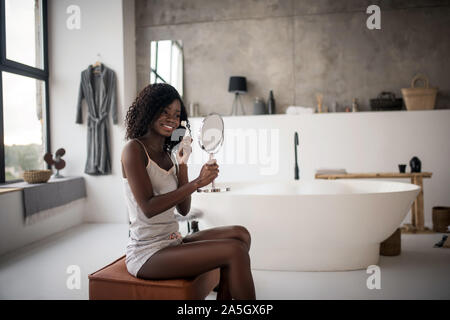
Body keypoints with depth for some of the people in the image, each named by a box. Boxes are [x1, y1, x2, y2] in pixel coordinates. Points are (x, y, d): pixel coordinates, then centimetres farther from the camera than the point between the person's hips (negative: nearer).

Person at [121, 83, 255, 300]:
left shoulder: (167, 154, 12)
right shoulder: (134, 149, -10)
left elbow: (183, 209, 7)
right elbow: (148, 207, -21)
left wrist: (182, 164, -1)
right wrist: (197, 183, -21)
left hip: (172, 242, 8)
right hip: (147, 254, -8)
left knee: (240, 235, 0)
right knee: (235, 251, -18)